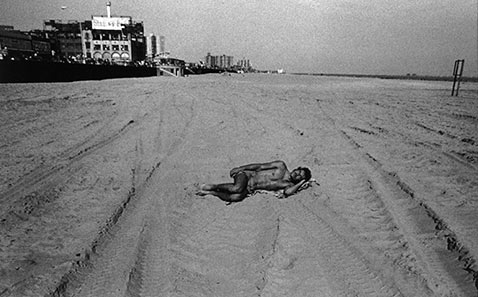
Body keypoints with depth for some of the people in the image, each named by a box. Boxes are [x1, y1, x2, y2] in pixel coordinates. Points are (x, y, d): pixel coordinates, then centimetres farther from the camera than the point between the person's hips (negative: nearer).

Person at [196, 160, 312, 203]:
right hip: (247, 175, -1)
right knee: (237, 188, -35)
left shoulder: (289, 185, 6)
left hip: (250, 189, 2)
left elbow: (287, 192, -18)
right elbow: (260, 166, 1)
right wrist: (239, 168, -3)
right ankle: (213, 186, -8)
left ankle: (210, 192, -9)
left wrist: (302, 182, -11)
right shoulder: (281, 166, 1)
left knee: (236, 197, -30)